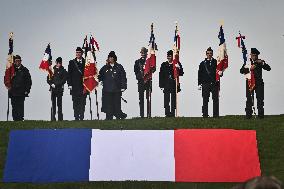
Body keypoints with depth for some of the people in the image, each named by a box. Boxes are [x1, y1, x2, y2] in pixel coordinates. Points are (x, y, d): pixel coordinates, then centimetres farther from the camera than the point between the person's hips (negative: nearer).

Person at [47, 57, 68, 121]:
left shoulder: (63, 71, 4)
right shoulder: (52, 70, 11)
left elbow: (64, 80, -5)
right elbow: (48, 79, 11)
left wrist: (56, 85, -12)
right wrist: (51, 84, -8)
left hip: (59, 89, -2)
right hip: (53, 89, 2)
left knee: (59, 104, -1)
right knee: (53, 104, -1)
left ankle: (60, 118, 2)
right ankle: (53, 118, -1)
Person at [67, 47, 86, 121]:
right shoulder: (71, 62, 10)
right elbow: (69, 74, 8)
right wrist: (69, 84, -1)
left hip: (83, 86, -1)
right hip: (74, 86, 1)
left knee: (82, 103, -2)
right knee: (75, 103, 1)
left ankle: (81, 117, 1)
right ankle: (76, 117, 5)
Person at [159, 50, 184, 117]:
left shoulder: (177, 64, 5)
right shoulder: (164, 64, 9)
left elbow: (181, 74, 0)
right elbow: (161, 76, 8)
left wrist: (179, 68, -20)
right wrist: (161, 85, 1)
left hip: (174, 85, -1)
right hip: (166, 85, 1)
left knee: (173, 100, 1)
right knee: (166, 100, -1)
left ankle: (172, 113, 4)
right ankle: (167, 113, 2)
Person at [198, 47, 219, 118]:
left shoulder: (216, 62, 10)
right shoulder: (203, 63, 9)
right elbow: (200, 74, 7)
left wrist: (220, 73, -14)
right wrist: (199, 84, 0)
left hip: (214, 83, 0)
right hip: (205, 84, 0)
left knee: (215, 100, -2)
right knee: (205, 100, 0)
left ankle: (216, 115, 2)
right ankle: (205, 115, 4)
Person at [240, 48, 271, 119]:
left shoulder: (260, 62, 10)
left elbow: (268, 68, 1)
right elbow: (241, 71, -3)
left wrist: (262, 63, -13)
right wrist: (249, 69, -18)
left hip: (259, 83, 1)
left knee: (260, 99, -3)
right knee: (249, 99, -4)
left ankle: (261, 114, 1)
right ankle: (248, 115, -2)